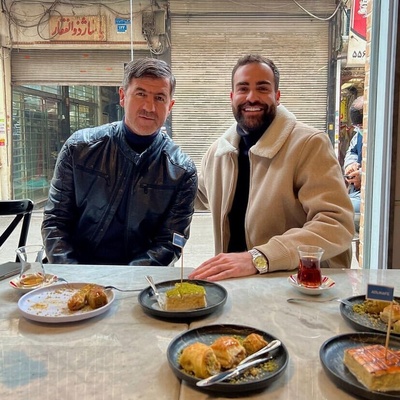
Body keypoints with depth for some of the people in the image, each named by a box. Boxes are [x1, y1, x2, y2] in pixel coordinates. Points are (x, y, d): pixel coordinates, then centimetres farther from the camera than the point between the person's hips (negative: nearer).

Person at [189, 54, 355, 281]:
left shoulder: (310, 144, -12)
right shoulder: (220, 149, 6)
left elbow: (337, 225, -21)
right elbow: (199, 196, 25)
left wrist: (258, 258, -30)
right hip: (235, 282, 4)